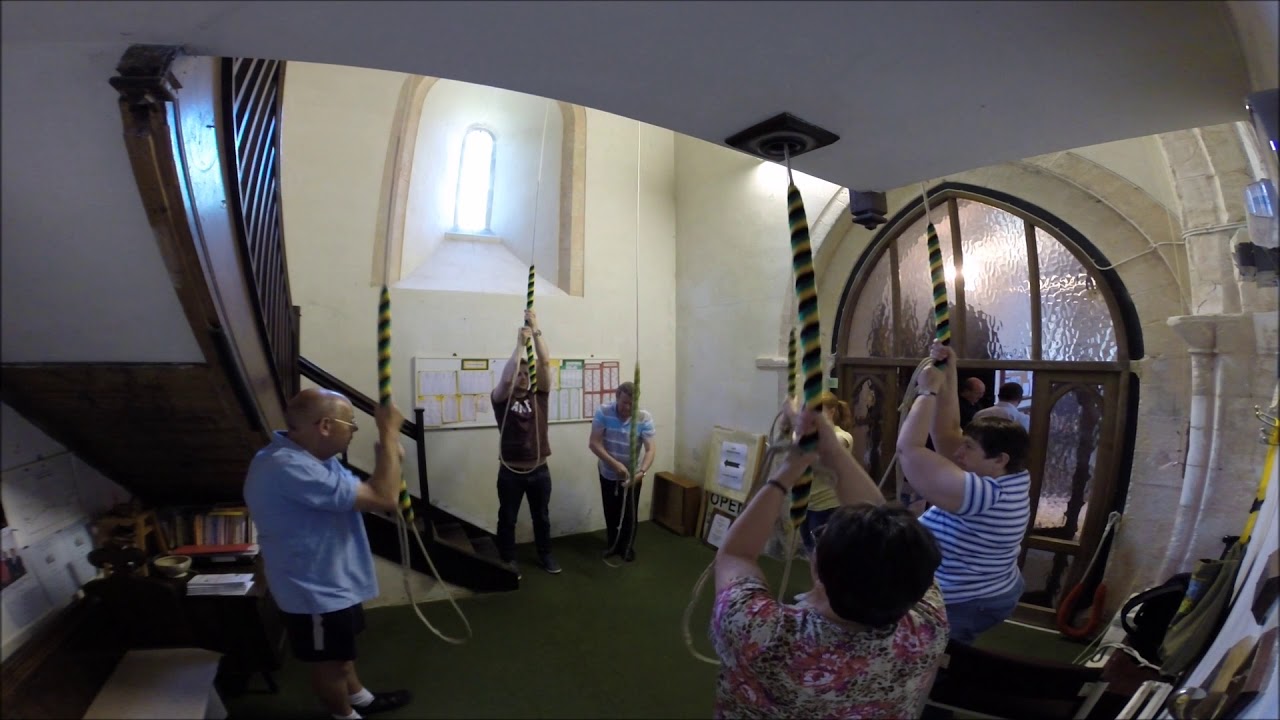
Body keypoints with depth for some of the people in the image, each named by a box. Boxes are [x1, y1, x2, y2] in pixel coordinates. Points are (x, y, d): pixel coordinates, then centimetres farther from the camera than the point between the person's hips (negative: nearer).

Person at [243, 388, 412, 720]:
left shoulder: (309, 455, -1)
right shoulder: (290, 467, -35)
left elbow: (362, 494, 7)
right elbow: (383, 499, -36)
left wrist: (388, 455, -11)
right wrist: (389, 433, -29)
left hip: (334, 581, 10)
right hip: (316, 591, -10)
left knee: (341, 650, 29)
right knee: (328, 660, 16)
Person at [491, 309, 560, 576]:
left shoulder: (539, 395, 2)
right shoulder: (501, 398, -4)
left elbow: (544, 363, -9)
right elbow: (506, 377, -25)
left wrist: (536, 330, -14)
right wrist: (520, 343, -23)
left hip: (539, 469, 3)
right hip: (511, 471, -2)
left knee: (541, 517, 17)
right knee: (507, 518, 11)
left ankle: (545, 556, 33)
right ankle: (507, 560, 27)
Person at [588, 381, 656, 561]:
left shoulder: (644, 418, -20)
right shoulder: (603, 412, -20)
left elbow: (651, 448, -24)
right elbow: (593, 443, -23)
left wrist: (642, 472, -40)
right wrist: (615, 464, -32)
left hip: (632, 474, 0)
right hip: (608, 473, 1)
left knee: (629, 513, 10)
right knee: (611, 512, 16)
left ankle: (628, 546, 32)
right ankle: (612, 544, 37)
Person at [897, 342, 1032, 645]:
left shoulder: (983, 494, -32)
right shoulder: (1011, 479, -4)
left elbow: (907, 448, -34)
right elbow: (946, 432, -1)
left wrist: (928, 391, -25)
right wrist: (948, 375, -6)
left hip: (958, 610, -9)